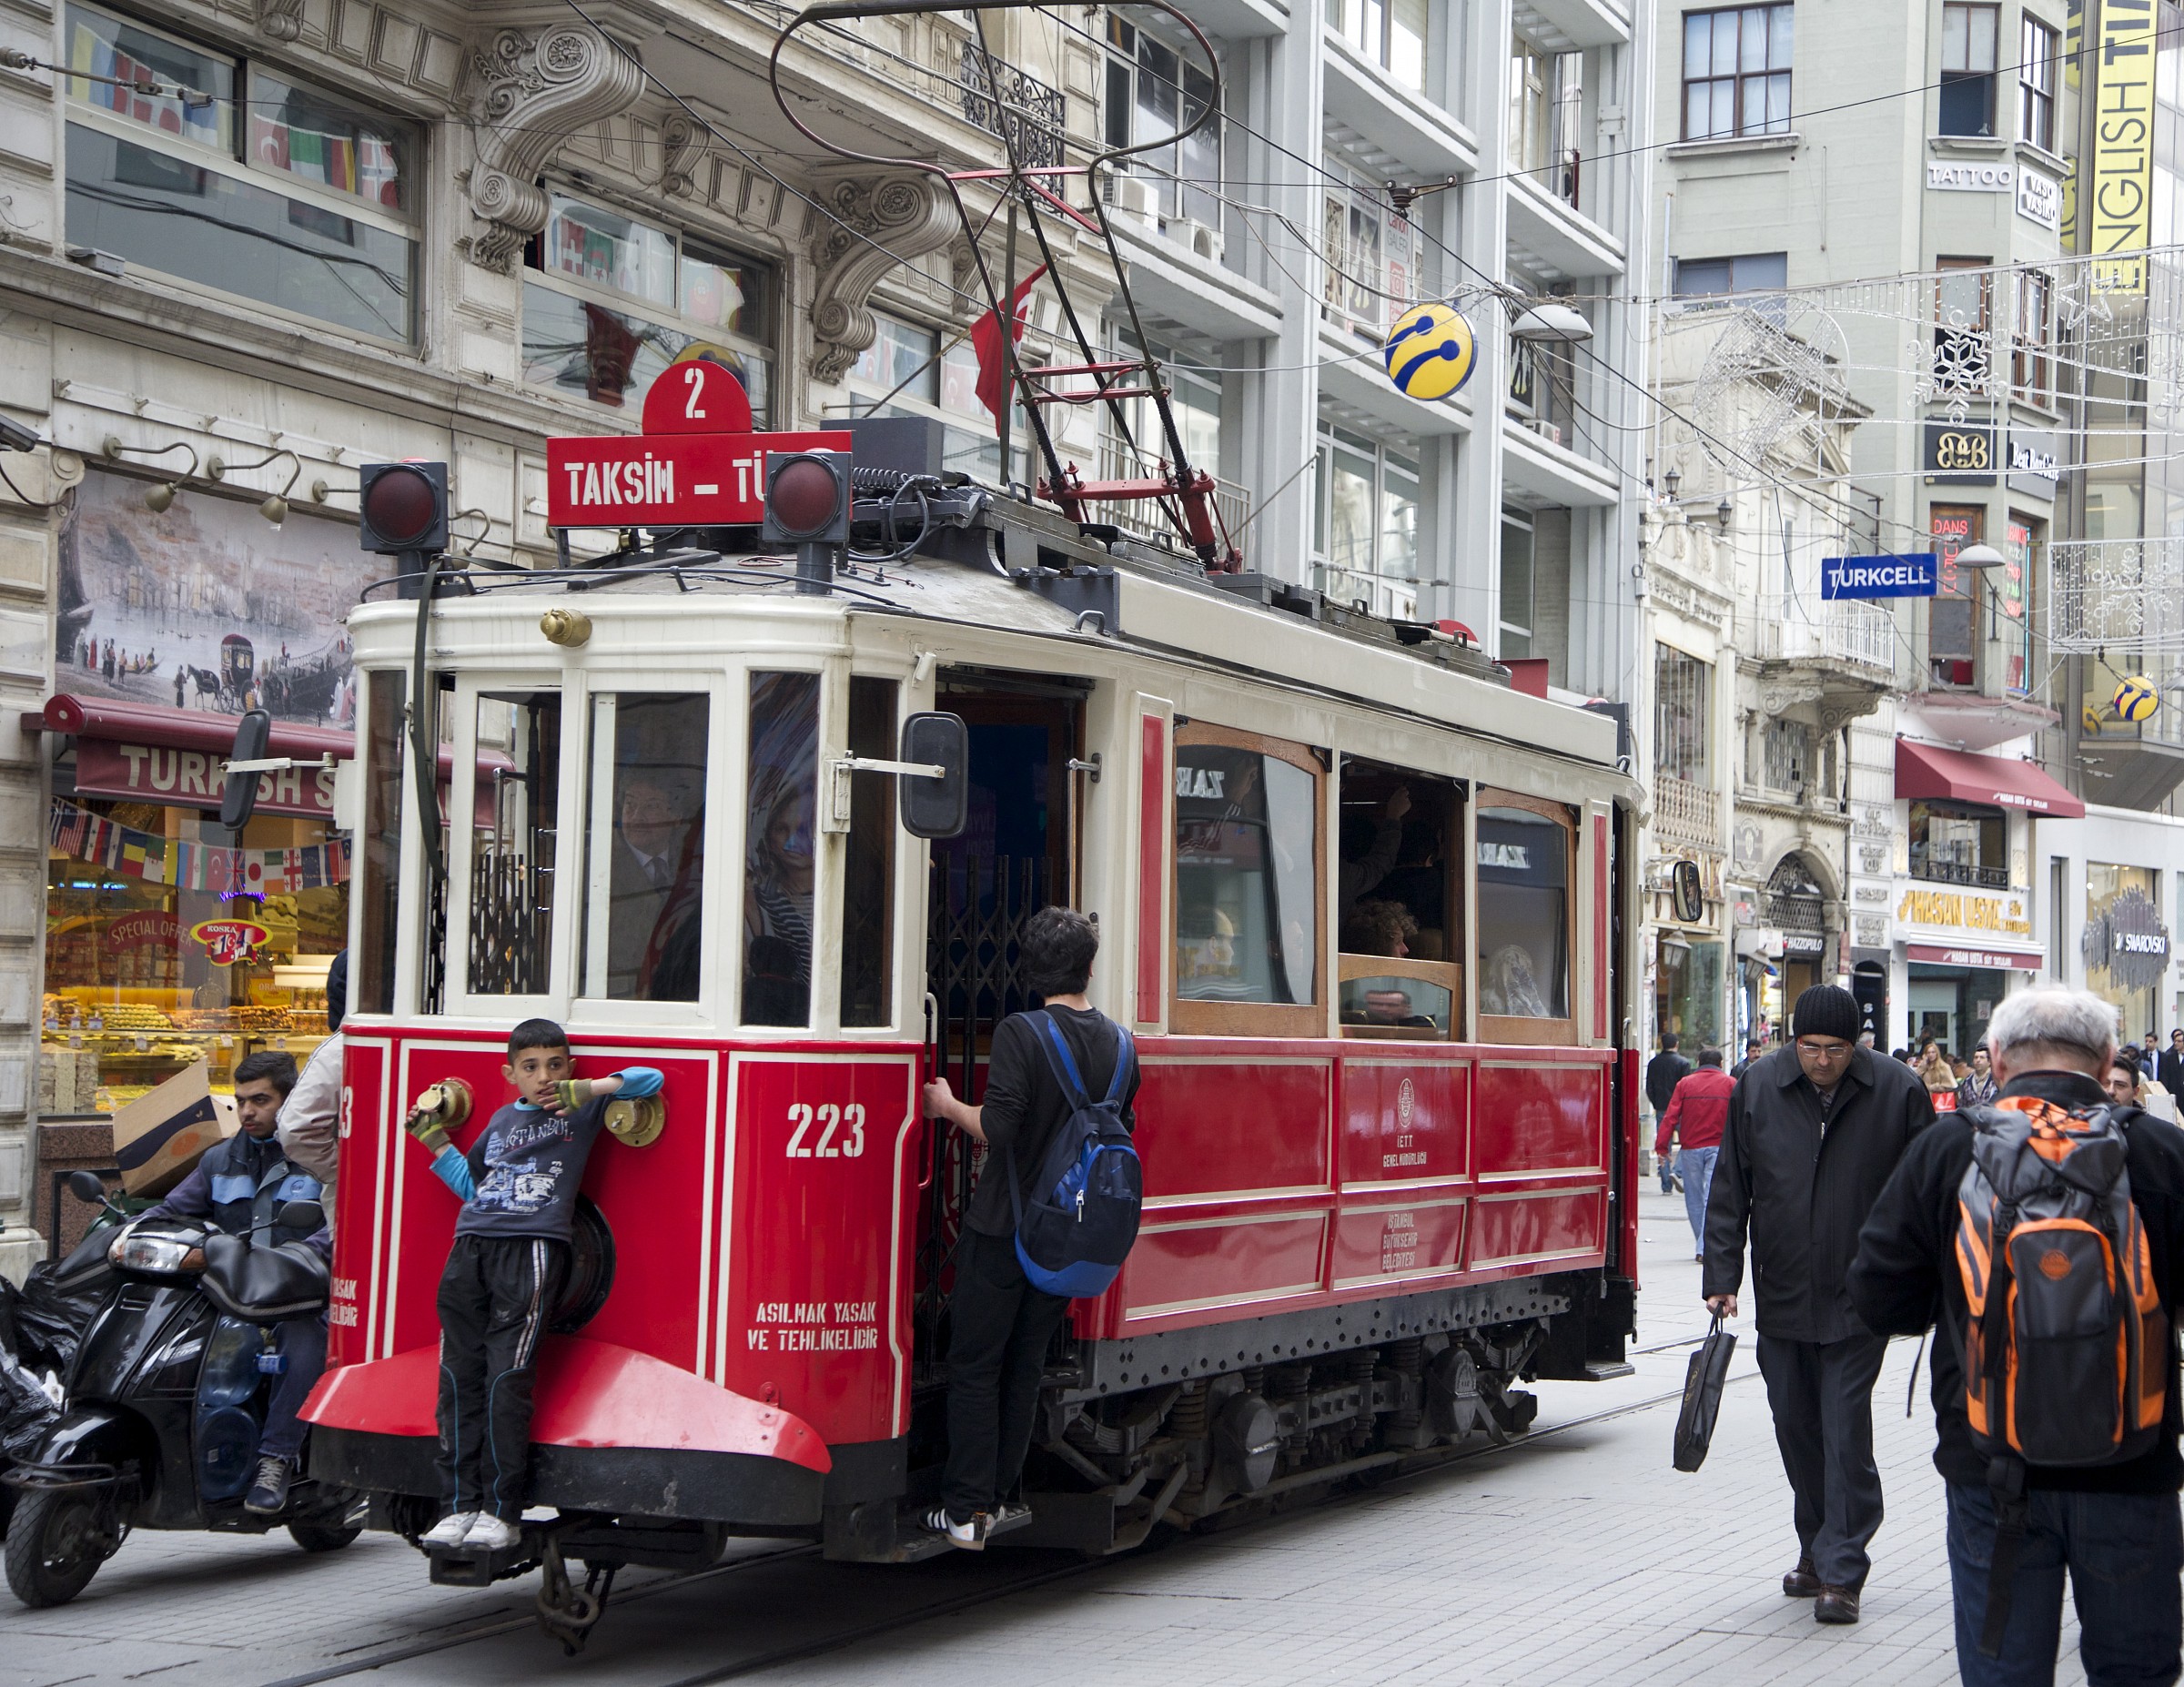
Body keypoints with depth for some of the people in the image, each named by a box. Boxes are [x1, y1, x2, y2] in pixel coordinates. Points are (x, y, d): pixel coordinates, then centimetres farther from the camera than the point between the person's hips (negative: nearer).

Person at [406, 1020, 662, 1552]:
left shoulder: (582, 1110, 8)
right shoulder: (501, 1121, 22)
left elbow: (651, 1079, 4)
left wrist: (591, 1088, -9)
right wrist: (436, 1140, 22)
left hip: (533, 1251, -5)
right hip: (471, 1248, 5)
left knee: (507, 1379, -10)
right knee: (459, 1377, 1)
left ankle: (502, 1512, -4)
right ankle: (461, 1503, 7)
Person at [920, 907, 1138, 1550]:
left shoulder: (1021, 1033, -16)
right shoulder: (1118, 1042, 3)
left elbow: (996, 1129, -22)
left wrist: (949, 1105, -4)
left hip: (1004, 1226, -5)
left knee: (974, 1365, 2)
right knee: (1025, 1363, 16)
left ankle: (966, 1510, 0)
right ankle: (1002, 1496, 20)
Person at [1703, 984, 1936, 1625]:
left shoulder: (1898, 1093, -7)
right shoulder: (1758, 1088, -1)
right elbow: (1730, 1189, 5)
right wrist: (1722, 1277, -1)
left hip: (1858, 1300, -3)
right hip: (1780, 1298, 3)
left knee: (1845, 1433, -6)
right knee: (1795, 1429, 11)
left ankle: (1841, 1572, 0)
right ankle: (1818, 1551, 28)